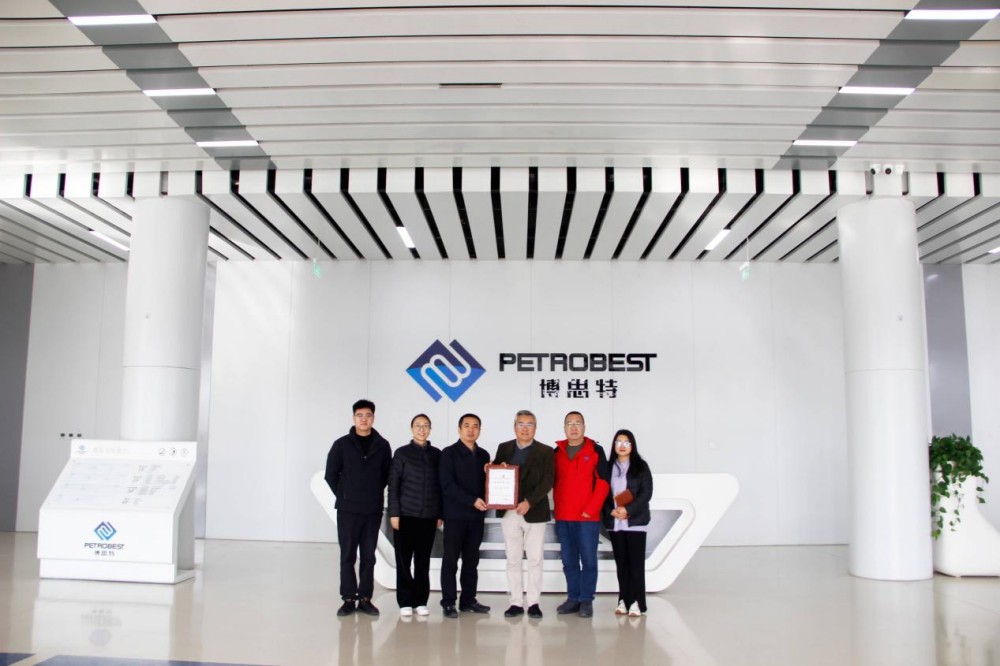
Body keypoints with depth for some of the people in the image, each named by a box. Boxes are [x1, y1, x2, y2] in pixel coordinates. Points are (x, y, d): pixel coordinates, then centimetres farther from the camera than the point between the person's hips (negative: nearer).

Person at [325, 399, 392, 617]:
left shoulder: (382, 445, 2)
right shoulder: (342, 444, -2)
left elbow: (387, 475, 10)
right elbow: (331, 474, 3)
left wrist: (375, 494, 4)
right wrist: (343, 496, 1)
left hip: (373, 510, 1)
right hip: (347, 509, -1)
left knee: (368, 556, 7)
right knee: (348, 555, 3)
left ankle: (365, 599, 14)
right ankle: (348, 599, 10)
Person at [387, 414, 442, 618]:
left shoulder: (437, 454, 6)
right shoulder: (402, 453, 1)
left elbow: (441, 485, 7)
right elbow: (393, 484, -2)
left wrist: (440, 513, 4)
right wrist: (394, 512, -8)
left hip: (429, 516, 2)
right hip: (406, 515, -2)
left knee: (423, 560, 6)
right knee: (404, 560, 2)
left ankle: (420, 601, 15)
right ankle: (405, 602, 11)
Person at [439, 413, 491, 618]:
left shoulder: (483, 455, 12)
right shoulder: (449, 453, -4)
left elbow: (486, 482, 14)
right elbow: (448, 485, -13)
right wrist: (472, 500, -19)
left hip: (476, 515, 5)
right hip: (455, 514, -5)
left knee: (472, 560, 9)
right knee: (451, 559, 0)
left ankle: (468, 601, 17)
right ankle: (449, 602, 6)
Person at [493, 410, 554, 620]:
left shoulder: (545, 451, 1)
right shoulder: (504, 448, 9)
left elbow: (547, 481, -7)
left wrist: (529, 502, -18)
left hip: (534, 512, -2)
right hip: (509, 512, 2)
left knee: (535, 560, 3)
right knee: (513, 560, 6)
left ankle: (533, 603, 12)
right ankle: (516, 602, 13)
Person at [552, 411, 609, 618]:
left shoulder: (595, 450, -1)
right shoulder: (557, 452, 10)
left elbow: (603, 483, -6)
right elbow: (553, 482, 14)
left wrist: (590, 510, -11)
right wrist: (558, 507, 2)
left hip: (588, 517, -4)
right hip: (562, 517, 4)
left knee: (588, 560, -1)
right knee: (569, 561, 10)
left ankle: (586, 600, 8)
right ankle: (573, 598, 18)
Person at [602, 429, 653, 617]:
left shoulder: (641, 467, 2)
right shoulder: (608, 467, 9)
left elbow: (646, 493, -5)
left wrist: (628, 510, -15)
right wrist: (611, 511, -11)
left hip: (636, 521, -2)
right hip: (614, 523, 3)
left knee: (636, 561, -3)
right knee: (621, 562, 6)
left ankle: (636, 602, 0)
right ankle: (624, 600, 12)